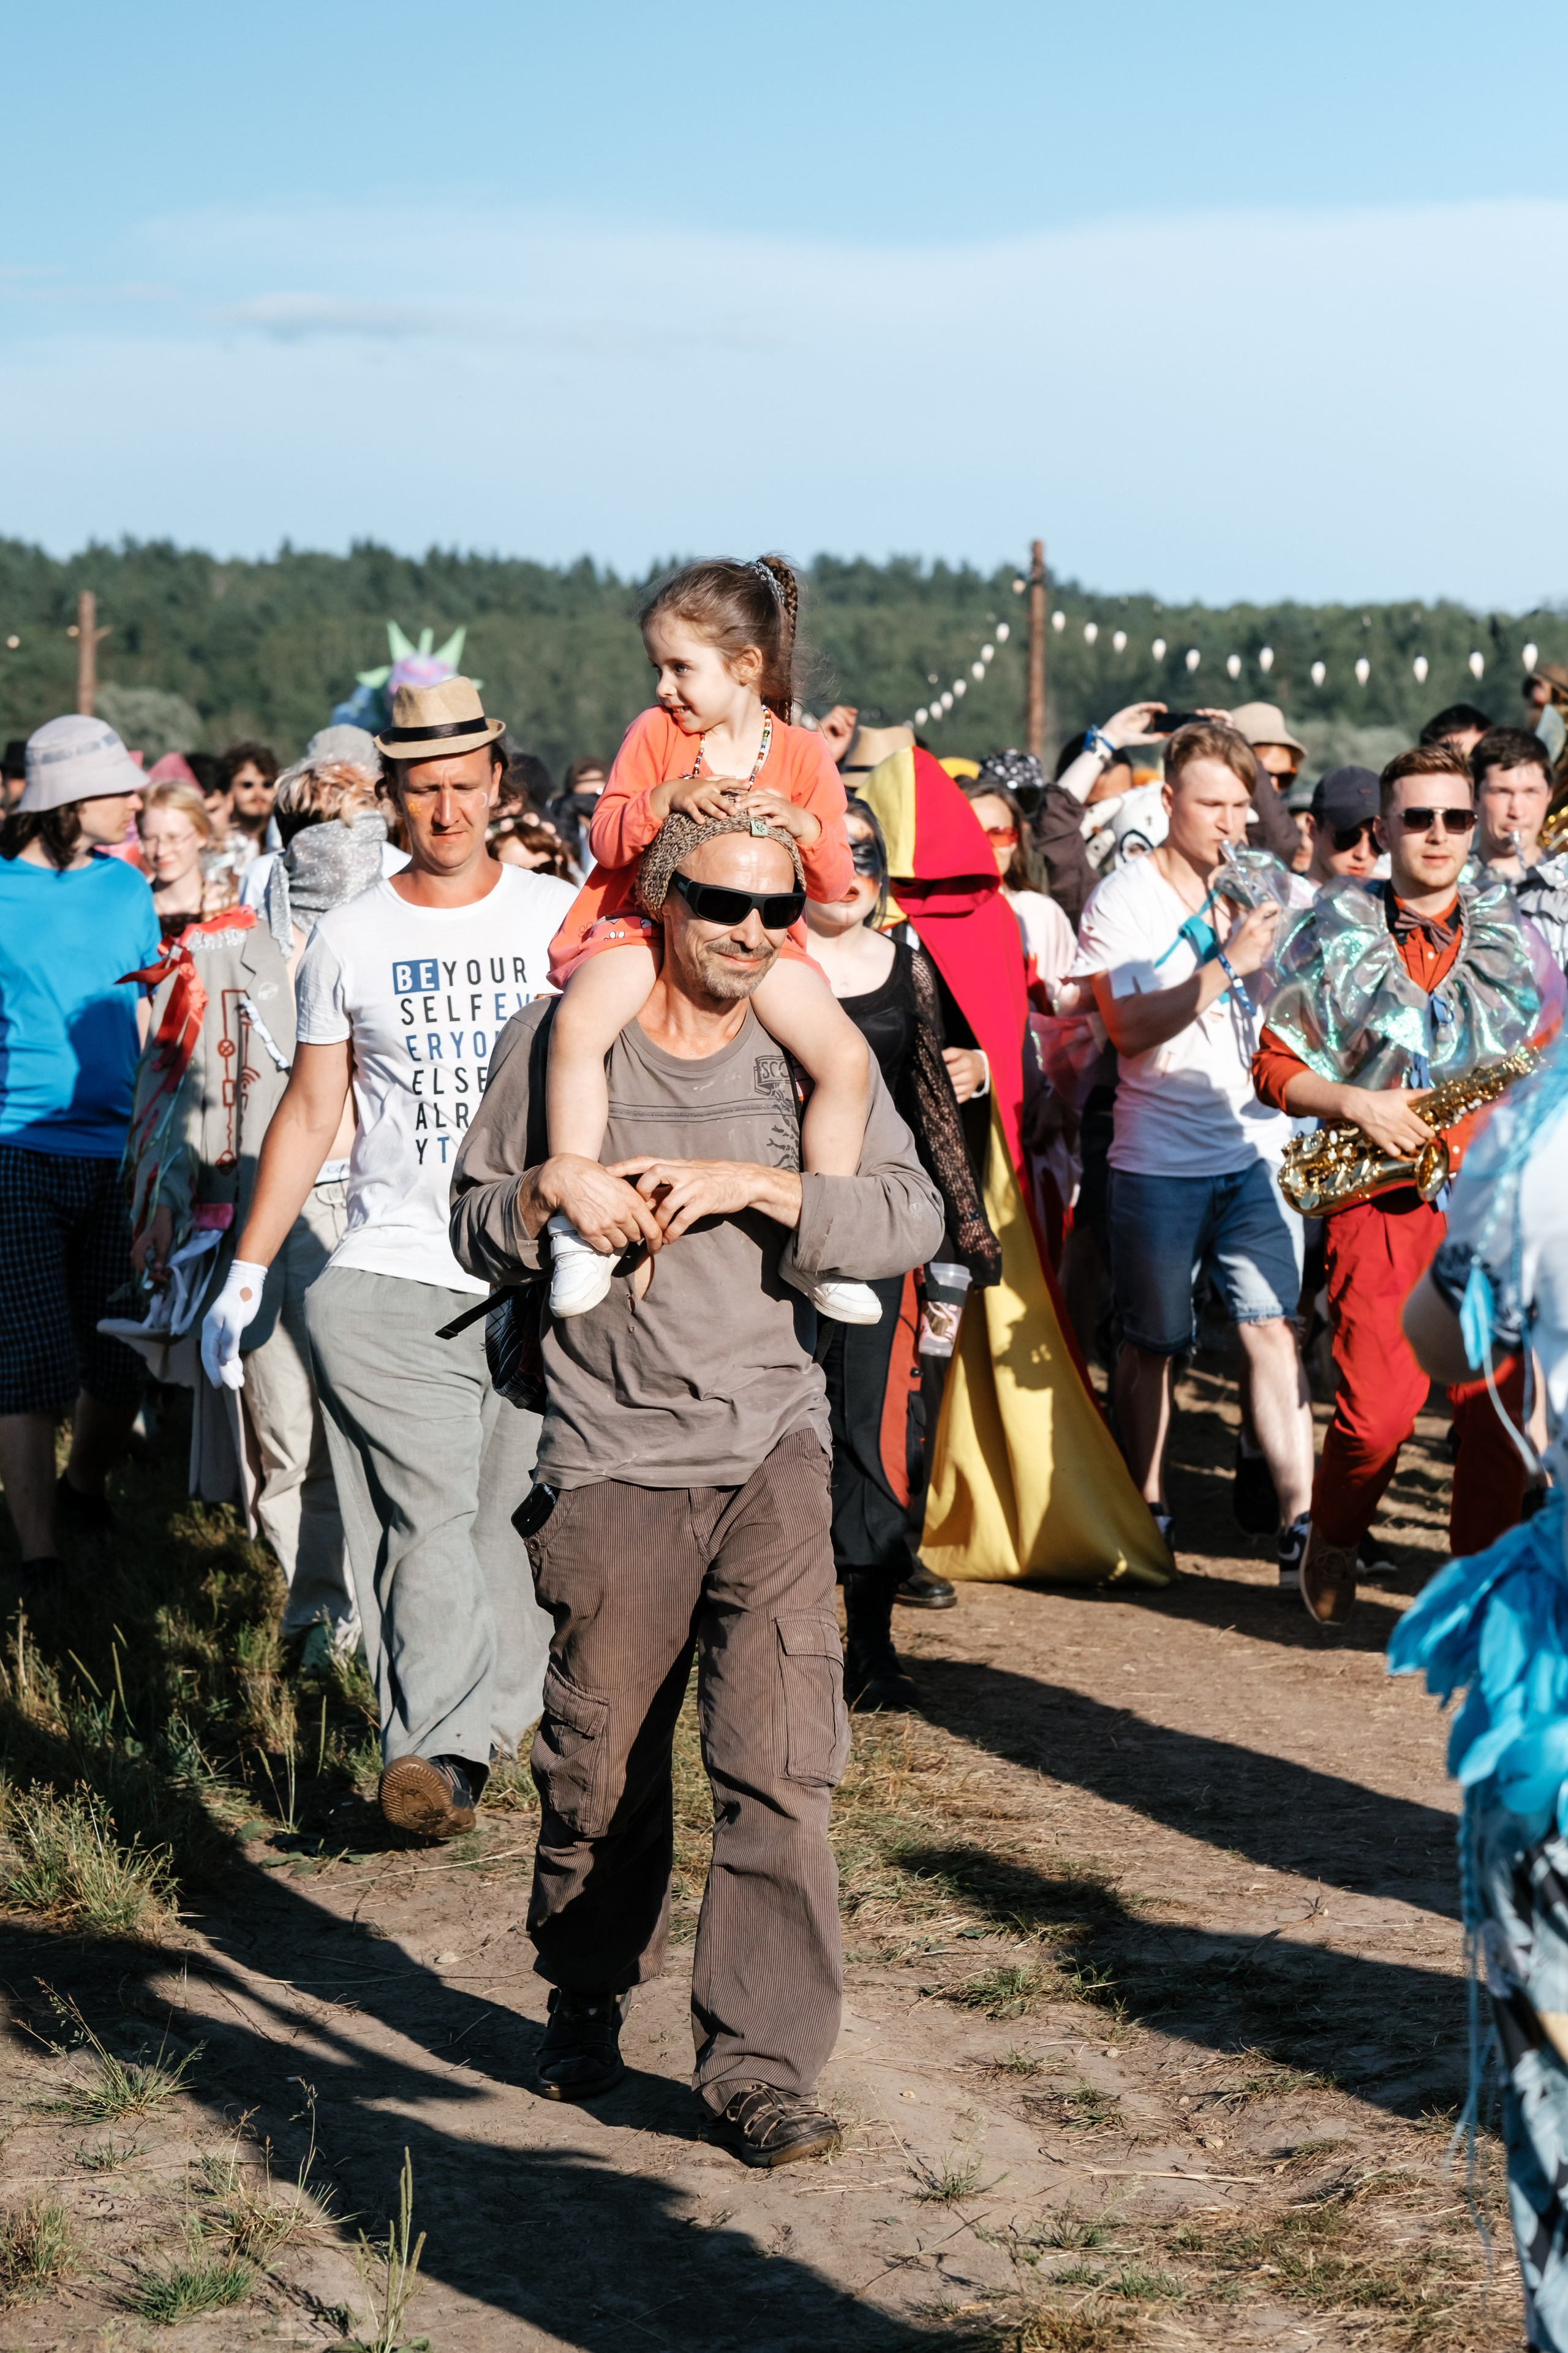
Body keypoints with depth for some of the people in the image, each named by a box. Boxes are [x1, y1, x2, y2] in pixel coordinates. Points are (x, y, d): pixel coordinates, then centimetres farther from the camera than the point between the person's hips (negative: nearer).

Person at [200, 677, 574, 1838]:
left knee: (514, 1516, 4)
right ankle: (439, 1747, -22)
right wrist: (247, 1272, 8)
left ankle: (497, 1718, 16)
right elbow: (311, 1112, 12)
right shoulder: (350, 938, 8)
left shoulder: (561, 918, 6)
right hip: (395, 1271, -1)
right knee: (428, 1513, -14)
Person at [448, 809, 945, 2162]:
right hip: (610, 1455, 0)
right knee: (600, 1768, 10)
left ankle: (759, 2063, -2)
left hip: (773, 1451, 0)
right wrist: (553, 1186, -11)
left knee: (783, 1766, -10)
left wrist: (744, 1183, -15)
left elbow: (911, 1221, -6)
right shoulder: (564, 1037, 3)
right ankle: (588, 2001, 35)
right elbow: (476, 1230, 9)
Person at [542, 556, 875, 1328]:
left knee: (847, 1056, -23)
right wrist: (667, 797, -18)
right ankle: (575, 1224, -27)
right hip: (644, 921, -1)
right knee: (578, 1024, -34)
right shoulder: (655, 732, 4)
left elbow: (834, 884, 4)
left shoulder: (802, 754, 4)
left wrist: (805, 826, -17)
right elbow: (605, 841, 0)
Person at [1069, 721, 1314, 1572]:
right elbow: (1131, 1029, -14)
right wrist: (1227, 964, -22)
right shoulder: (1123, 898, -2)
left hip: (1257, 1148, 2)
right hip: (1160, 1158, -2)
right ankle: (1148, 1511, 21)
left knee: (1272, 1328, -8)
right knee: (1150, 1342, 8)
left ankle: (1299, 1515, -12)